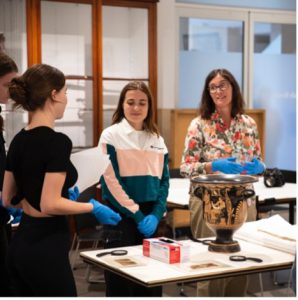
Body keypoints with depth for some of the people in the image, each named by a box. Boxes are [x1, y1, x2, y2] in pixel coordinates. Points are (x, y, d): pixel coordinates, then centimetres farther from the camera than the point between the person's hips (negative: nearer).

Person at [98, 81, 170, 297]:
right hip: (121, 216, -4)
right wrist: (137, 215, -11)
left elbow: (164, 180, 9)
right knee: (121, 282, 0)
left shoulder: (157, 140, 11)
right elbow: (110, 182, -10)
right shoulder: (111, 136, -4)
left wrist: (156, 215, -6)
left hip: (151, 218, 5)